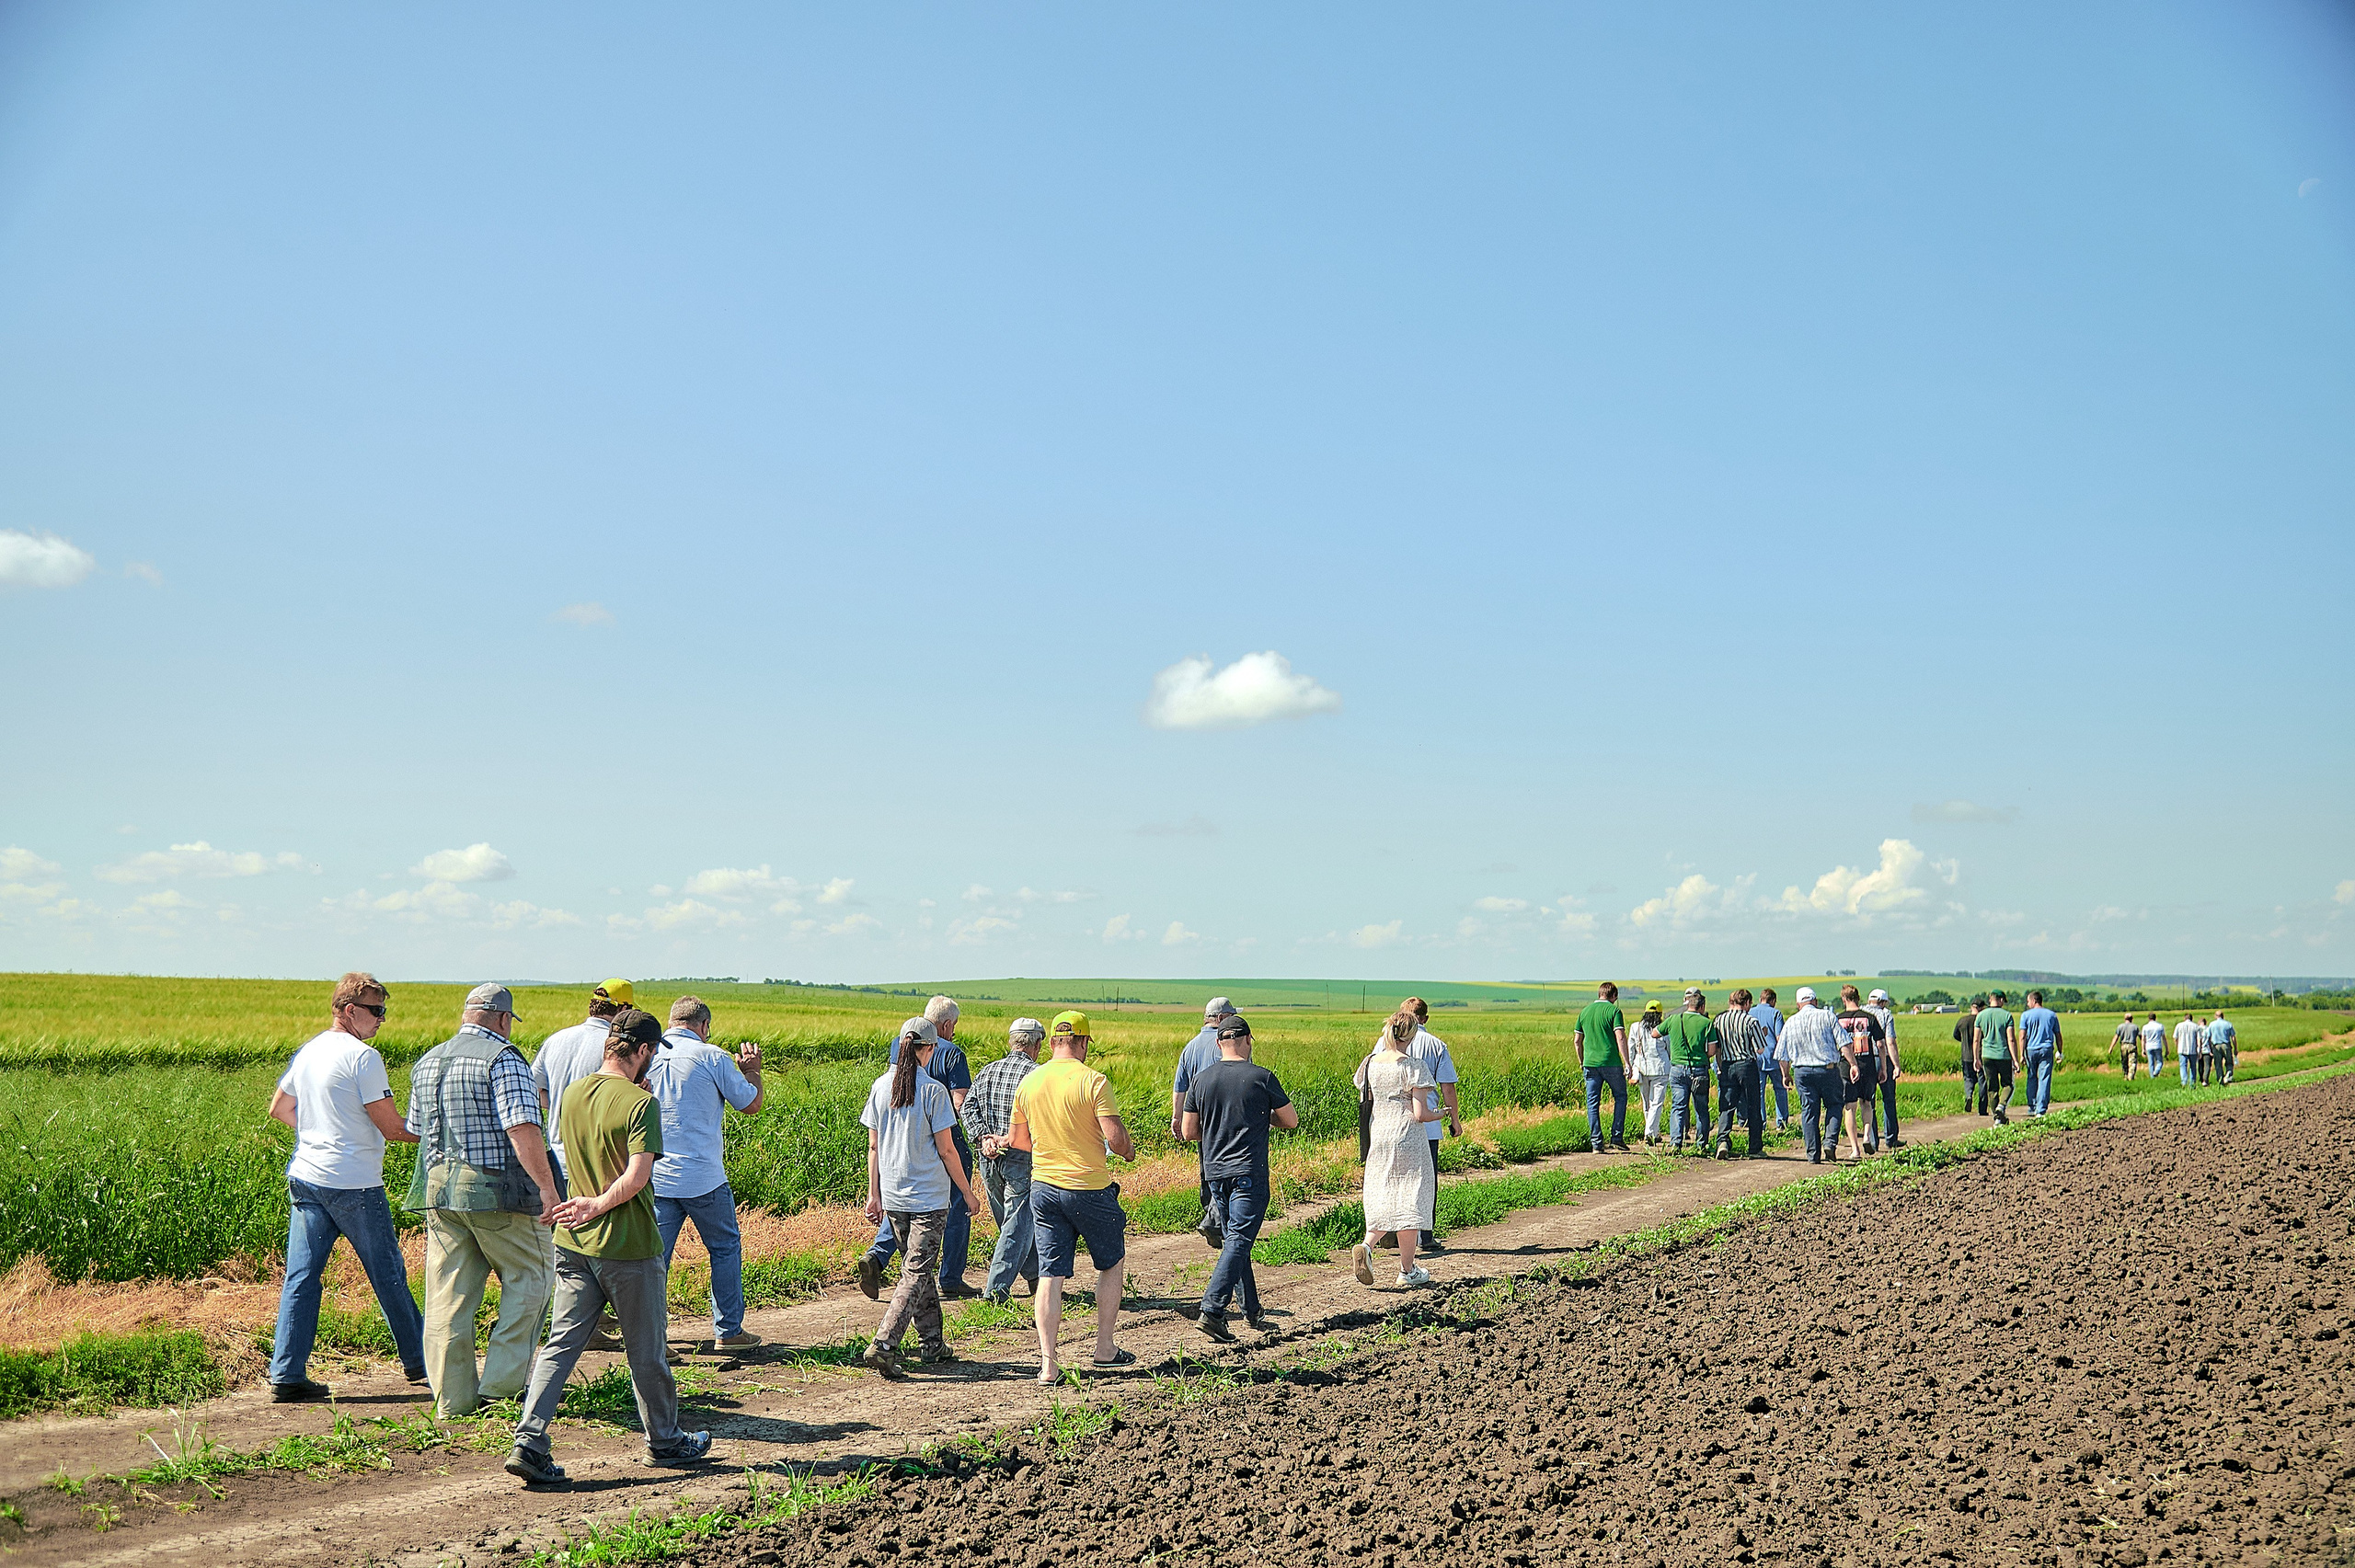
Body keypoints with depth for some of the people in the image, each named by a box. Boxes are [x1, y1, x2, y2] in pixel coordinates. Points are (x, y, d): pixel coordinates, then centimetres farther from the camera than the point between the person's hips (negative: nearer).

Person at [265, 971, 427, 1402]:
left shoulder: (307, 1052, 10)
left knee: (301, 1277, 5)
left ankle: (286, 1374, 1)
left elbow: (279, 1108, 23)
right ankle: (419, 1361, 20)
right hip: (353, 1185, -7)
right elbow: (392, 1127, -14)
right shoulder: (362, 1057, -14)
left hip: (305, 1179, 7)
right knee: (389, 1275, 7)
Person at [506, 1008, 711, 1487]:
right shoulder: (641, 1103, -16)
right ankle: (663, 1441, 26)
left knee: (560, 1345, 7)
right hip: (630, 1248, -6)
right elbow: (637, 1176, -24)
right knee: (646, 1352, 10)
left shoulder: (573, 1093, 5)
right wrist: (598, 1207, -13)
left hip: (575, 1244, 6)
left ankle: (529, 1442, -4)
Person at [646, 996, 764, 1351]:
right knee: (726, 1249, 13)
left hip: (655, 1178, 3)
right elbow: (751, 1105, 2)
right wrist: (752, 1070, 18)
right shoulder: (712, 1057, -8)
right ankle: (728, 1331, 17)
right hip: (703, 1178, -3)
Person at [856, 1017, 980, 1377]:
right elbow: (946, 1149, -9)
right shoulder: (933, 1091, -12)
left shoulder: (881, 1086, 3)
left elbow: (873, 1146, 7)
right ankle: (882, 1345, -16)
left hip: (893, 1197, 6)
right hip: (929, 1197, -6)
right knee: (917, 1272, -4)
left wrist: (874, 1194, 14)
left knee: (918, 1267, 18)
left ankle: (931, 1343, 24)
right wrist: (967, 1192, 2)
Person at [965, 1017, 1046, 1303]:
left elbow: (968, 1108, 0)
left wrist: (984, 1138, -9)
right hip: (1022, 1160, -6)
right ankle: (996, 1288, -8)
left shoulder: (987, 1071, 10)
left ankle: (1035, 1277, 31)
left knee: (1015, 1220, 20)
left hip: (989, 1160, 6)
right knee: (1018, 1224, -1)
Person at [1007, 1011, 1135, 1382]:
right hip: (1090, 1188, -4)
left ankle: (1048, 1363, 2)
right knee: (1112, 1263, 17)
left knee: (1050, 1275, 6)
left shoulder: (1028, 1083, 2)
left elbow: (1015, 1138, 12)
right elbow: (1115, 1136, -19)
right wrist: (1128, 1150, 3)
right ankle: (1105, 1348, 21)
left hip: (1043, 1187, 4)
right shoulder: (1093, 1081, -14)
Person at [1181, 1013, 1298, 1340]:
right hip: (1249, 1173, -5)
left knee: (1234, 1240, 15)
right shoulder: (1262, 1078, -7)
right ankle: (1211, 1310, -17)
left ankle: (1252, 1311, 21)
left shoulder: (1201, 1079, 3)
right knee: (1238, 1242, -7)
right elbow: (1291, 1121, 3)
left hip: (1215, 1172, 5)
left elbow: (1189, 1132, 6)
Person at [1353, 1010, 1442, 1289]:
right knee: (1408, 1201, 5)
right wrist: (1439, 1113, 5)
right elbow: (1420, 1114, -15)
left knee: (1383, 1199, 13)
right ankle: (1407, 1270, 12)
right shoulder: (1413, 1067, -13)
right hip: (1408, 1140, -5)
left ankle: (1366, 1246, -12)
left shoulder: (1373, 1062, 4)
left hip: (1379, 1138, 5)